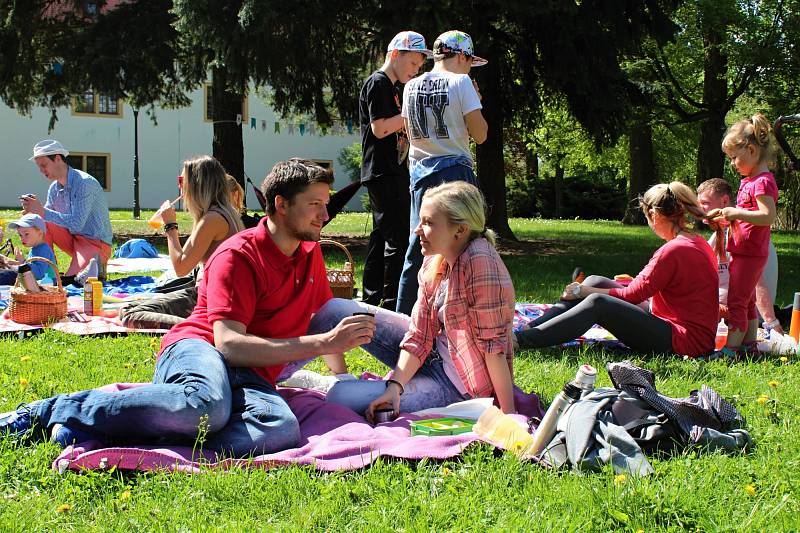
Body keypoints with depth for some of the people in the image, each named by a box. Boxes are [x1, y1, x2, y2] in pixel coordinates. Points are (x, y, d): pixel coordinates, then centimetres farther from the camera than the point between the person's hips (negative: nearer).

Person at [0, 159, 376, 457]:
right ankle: (70, 408, -23)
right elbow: (229, 344, -18)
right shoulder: (238, 255, -6)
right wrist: (324, 343, -21)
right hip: (197, 350, -5)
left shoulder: (311, 254, 17)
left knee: (283, 430, -35)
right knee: (208, 406, -45)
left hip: (251, 376, 5)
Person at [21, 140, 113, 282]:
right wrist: (34, 210, -17)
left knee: (68, 281, -26)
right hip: (73, 240, 7)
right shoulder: (54, 188, 5)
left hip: (96, 243, -7)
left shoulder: (85, 183, -20)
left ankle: (96, 265, 3)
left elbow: (76, 223, -28)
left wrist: (42, 211, -29)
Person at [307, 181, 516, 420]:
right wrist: (395, 386, -18)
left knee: (340, 398, -15)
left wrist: (508, 415, -24)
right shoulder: (433, 264, -3)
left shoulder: (480, 262, -27)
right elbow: (419, 335, -4)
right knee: (335, 310, 4)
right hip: (434, 356, 8)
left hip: (461, 386, -8)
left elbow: (494, 343, -26)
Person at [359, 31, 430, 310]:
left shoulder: (390, 87, 22)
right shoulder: (378, 83, -9)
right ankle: (393, 304, -11)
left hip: (391, 172, 11)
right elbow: (380, 128, -17)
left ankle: (372, 299, 17)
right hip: (384, 173, -11)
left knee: (382, 236, 12)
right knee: (399, 239, -12)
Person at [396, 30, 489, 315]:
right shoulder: (460, 82, -8)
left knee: (417, 244, 12)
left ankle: (404, 314, 15)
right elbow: (480, 134, -8)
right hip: (454, 169, -5)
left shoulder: (411, 86, 9)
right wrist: (476, 103, 7)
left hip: (421, 171, 5)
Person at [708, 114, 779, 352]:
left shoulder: (762, 182, -17)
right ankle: (749, 344, 24)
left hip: (750, 253, -11)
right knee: (747, 301, 16)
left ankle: (731, 347, -8)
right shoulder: (748, 180, 15)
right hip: (743, 252, 11)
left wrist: (737, 212, -24)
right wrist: (725, 217, 10)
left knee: (736, 301, -10)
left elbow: (768, 216, -27)